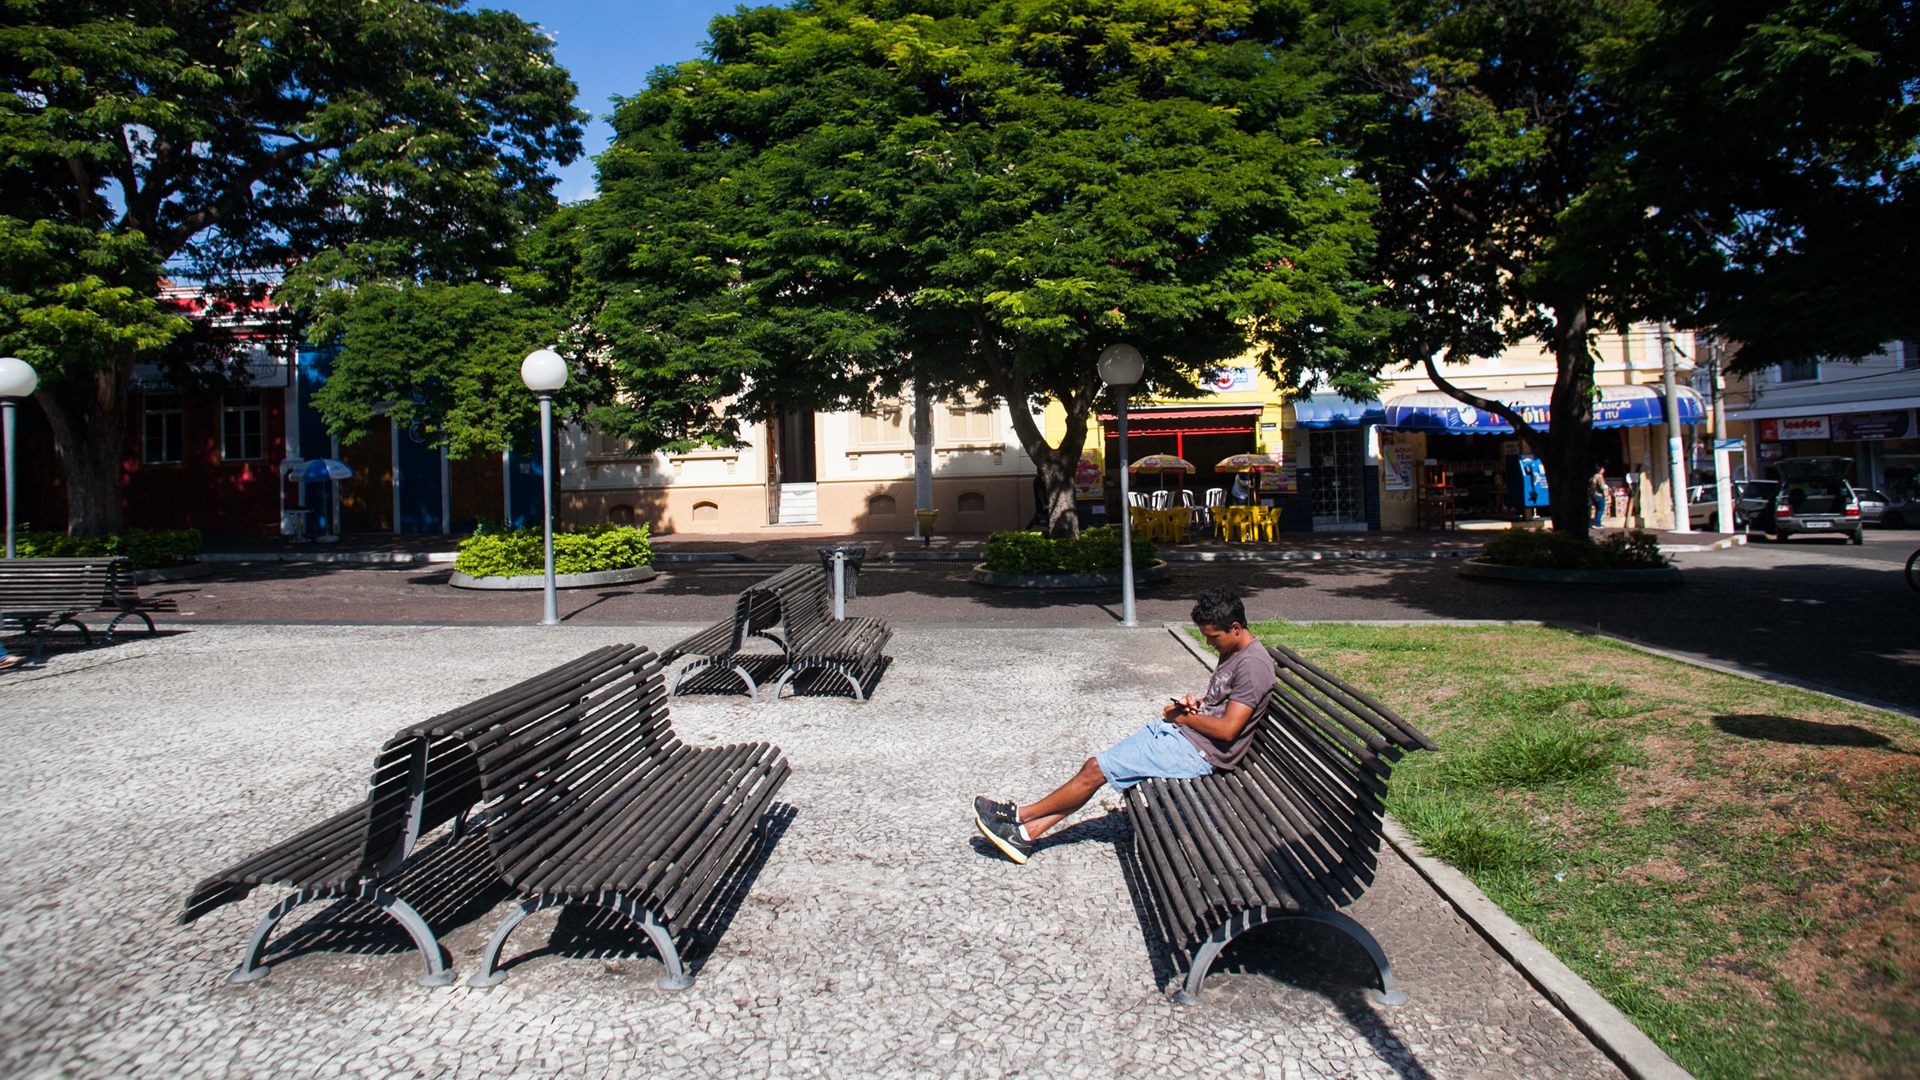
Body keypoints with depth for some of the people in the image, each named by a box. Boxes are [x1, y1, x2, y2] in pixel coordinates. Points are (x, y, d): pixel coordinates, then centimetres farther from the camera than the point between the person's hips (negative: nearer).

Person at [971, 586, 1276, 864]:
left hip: (1198, 752, -10)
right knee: (1097, 766, -1)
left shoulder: (1253, 665, -19)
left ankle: (1022, 815, 6)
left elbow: (1227, 729, -23)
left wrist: (1184, 716, -9)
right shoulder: (1231, 653, 13)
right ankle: (1028, 832, -1)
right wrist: (1193, 702, 4)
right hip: (1177, 732, 10)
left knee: (1096, 769, -9)